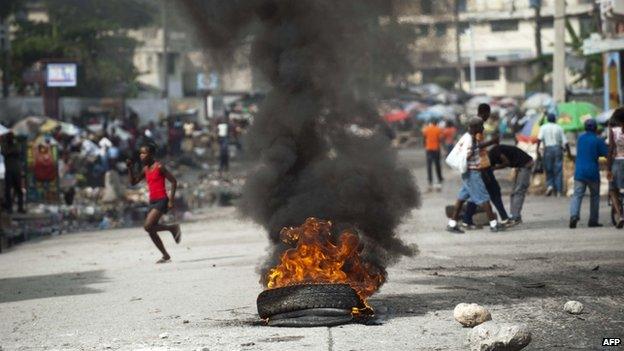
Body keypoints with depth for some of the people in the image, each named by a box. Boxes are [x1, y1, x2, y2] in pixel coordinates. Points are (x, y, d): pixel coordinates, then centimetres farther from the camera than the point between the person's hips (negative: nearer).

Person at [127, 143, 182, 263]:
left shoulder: (159, 167, -10)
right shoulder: (145, 169, 11)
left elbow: (173, 181, -11)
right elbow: (133, 182, 16)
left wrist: (171, 200, -16)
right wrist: (130, 168, 3)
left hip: (161, 201, -8)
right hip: (152, 202, 8)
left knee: (148, 226, -20)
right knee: (151, 230, 6)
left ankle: (173, 228, -2)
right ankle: (165, 255, 16)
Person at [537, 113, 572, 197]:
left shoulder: (543, 127, 4)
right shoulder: (559, 128, 8)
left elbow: (539, 138, -13)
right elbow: (565, 142, 6)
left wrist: (537, 148, -14)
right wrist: (569, 152, 15)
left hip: (548, 149, -1)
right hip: (558, 148, 1)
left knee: (548, 170, 11)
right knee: (558, 170, 2)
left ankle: (549, 185, -10)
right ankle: (558, 191, -1)